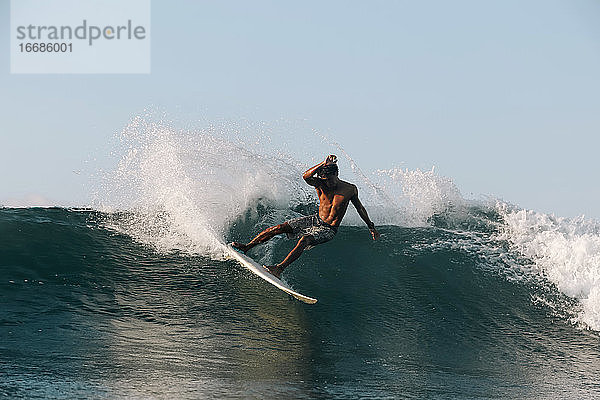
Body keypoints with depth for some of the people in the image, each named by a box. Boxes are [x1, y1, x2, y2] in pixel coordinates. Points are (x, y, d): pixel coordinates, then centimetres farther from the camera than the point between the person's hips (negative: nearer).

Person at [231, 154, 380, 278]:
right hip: (316, 220, 3)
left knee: (305, 239, -33)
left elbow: (360, 208, 7)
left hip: (328, 230, -3)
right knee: (278, 228, -9)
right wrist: (324, 164, -40)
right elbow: (306, 177, -31)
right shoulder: (320, 184, -9)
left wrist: (371, 227, 15)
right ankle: (247, 247, 0)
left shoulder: (350, 189, -10)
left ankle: (280, 268, -39)